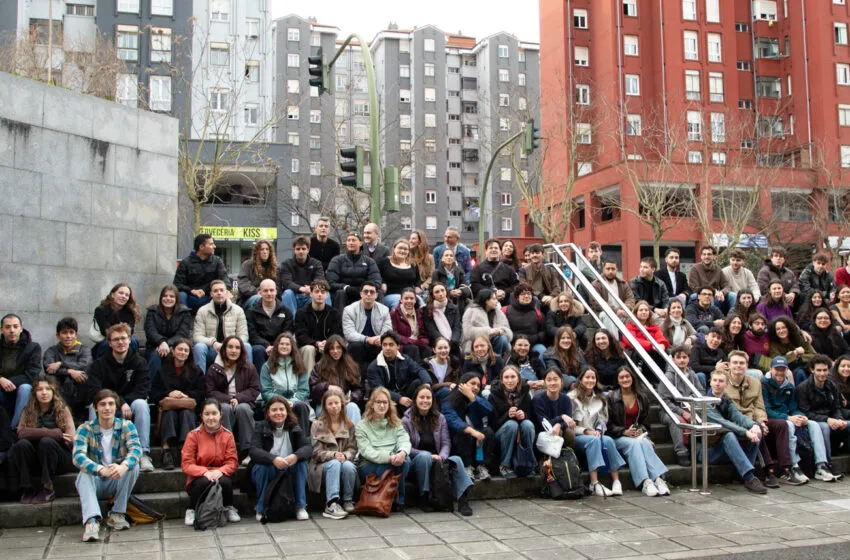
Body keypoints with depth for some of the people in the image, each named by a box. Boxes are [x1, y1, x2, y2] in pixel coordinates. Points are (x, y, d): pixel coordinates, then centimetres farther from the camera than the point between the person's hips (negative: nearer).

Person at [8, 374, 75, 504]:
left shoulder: (62, 410, 3)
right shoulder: (28, 411, 8)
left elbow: (71, 440, -8)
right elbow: (21, 433, -13)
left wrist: (37, 433, -11)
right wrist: (56, 433, -21)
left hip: (60, 461, -2)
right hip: (35, 463, 2)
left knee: (46, 442, -30)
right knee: (21, 444, -25)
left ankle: (47, 488, -18)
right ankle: (27, 488, -16)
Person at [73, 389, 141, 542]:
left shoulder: (126, 426, -4)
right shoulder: (85, 429, -8)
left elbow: (136, 449, -22)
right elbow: (78, 456, -25)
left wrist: (123, 467, -46)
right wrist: (101, 470, -45)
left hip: (118, 481, 1)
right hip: (96, 482, -1)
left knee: (132, 465, -26)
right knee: (84, 473, -30)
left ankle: (117, 514, -17)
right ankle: (91, 521, -47)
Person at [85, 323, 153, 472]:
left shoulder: (139, 362, 1)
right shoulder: (99, 364, 1)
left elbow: (142, 391, -9)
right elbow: (94, 391, -15)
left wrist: (125, 402, -25)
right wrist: (120, 403, -27)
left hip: (130, 408, -1)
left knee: (141, 404, -31)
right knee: (94, 407, -29)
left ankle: (143, 454, -35)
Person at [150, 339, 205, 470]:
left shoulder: (196, 371, 19)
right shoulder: (162, 371, 20)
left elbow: (202, 393, 6)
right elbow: (154, 394, 7)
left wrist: (186, 395, -12)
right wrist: (169, 394, -12)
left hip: (189, 408, 0)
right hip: (168, 407, 0)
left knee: (187, 413, -35)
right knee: (169, 413, -35)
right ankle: (167, 450, -50)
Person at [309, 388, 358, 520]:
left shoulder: (349, 425, 11)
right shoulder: (317, 425, 2)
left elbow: (352, 448, 5)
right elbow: (317, 452, -5)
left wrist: (344, 456, -18)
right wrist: (334, 455, -21)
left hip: (345, 461, 2)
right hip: (322, 465, -2)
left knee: (349, 466, -33)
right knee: (334, 464, -36)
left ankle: (348, 500, -17)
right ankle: (331, 504, -43)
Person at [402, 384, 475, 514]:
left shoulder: (440, 418, 12)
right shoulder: (407, 420, 0)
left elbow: (446, 443, 4)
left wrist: (441, 457, -18)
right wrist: (429, 455, -20)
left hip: (437, 461, 3)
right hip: (415, 463, -3)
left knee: (456, 459, -27)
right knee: (424, 456, -37)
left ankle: (463, 499, -38)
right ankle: (424, 498, -27)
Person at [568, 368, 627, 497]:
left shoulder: (600, 399, 16)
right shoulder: (572, 397, -4)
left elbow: (603, 420, 16)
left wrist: (598, 430, -5)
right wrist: (585, 431, -15)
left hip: (594, 434, 5)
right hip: (576, 436, -5)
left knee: (608, 440, -27)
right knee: (593, 440, -35)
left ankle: (616, 481, -28)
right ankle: (594, 484, -41)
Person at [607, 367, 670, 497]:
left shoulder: (642, 398, 14)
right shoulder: (611, 397, 2)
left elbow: (645, 421, 17)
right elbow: (608, 424, -1)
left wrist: (641, 430, -5)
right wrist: (624, 432, -14)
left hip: (638, 435, 3)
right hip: (617, 437, -3)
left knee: (645, 443, -32)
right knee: (633, 444, -34)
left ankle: (658, 479, -44)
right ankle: (645, 482, -46)